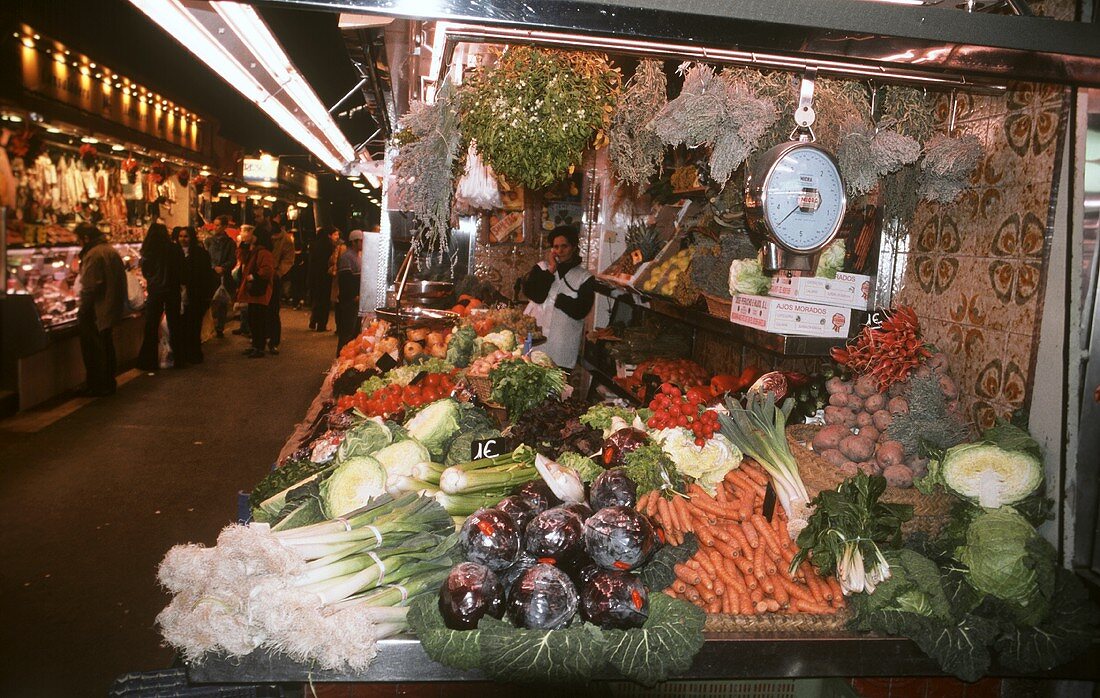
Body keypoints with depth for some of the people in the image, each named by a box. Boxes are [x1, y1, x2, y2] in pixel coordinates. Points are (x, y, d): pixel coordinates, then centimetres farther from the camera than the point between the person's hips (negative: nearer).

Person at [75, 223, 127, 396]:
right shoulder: (112, 251, 10)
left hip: (96, 313, -9)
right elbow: (121, 280, 16)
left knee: (92, 350, 1)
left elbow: (89, 288, -22)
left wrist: (81, 313, -14)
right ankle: (108, 383, 24)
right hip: (112, 310, 9)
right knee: (107, 347, 17)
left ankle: (95, 387, 6)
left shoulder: (93, 255, -18)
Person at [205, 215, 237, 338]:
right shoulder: (209, 241, 9)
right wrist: (214, 267, -10)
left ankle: (220, 328, 10)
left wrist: (222, 267, -15)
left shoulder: (230, 243, 5)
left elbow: (233, 261, 0)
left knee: (223, 303, 1)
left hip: (224, 277, -1)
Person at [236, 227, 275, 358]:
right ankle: (255, 346, 23)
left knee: (259, 321, -7)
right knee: (252, 320, 15)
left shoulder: (264, 253, -15)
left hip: (259, 293, -11)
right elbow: (246, 269, 31)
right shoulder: (252, 252, 20)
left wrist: (253, 276, -21)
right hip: (252, 293, 11)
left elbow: (267, 271, -28)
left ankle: (260, 348, -2)